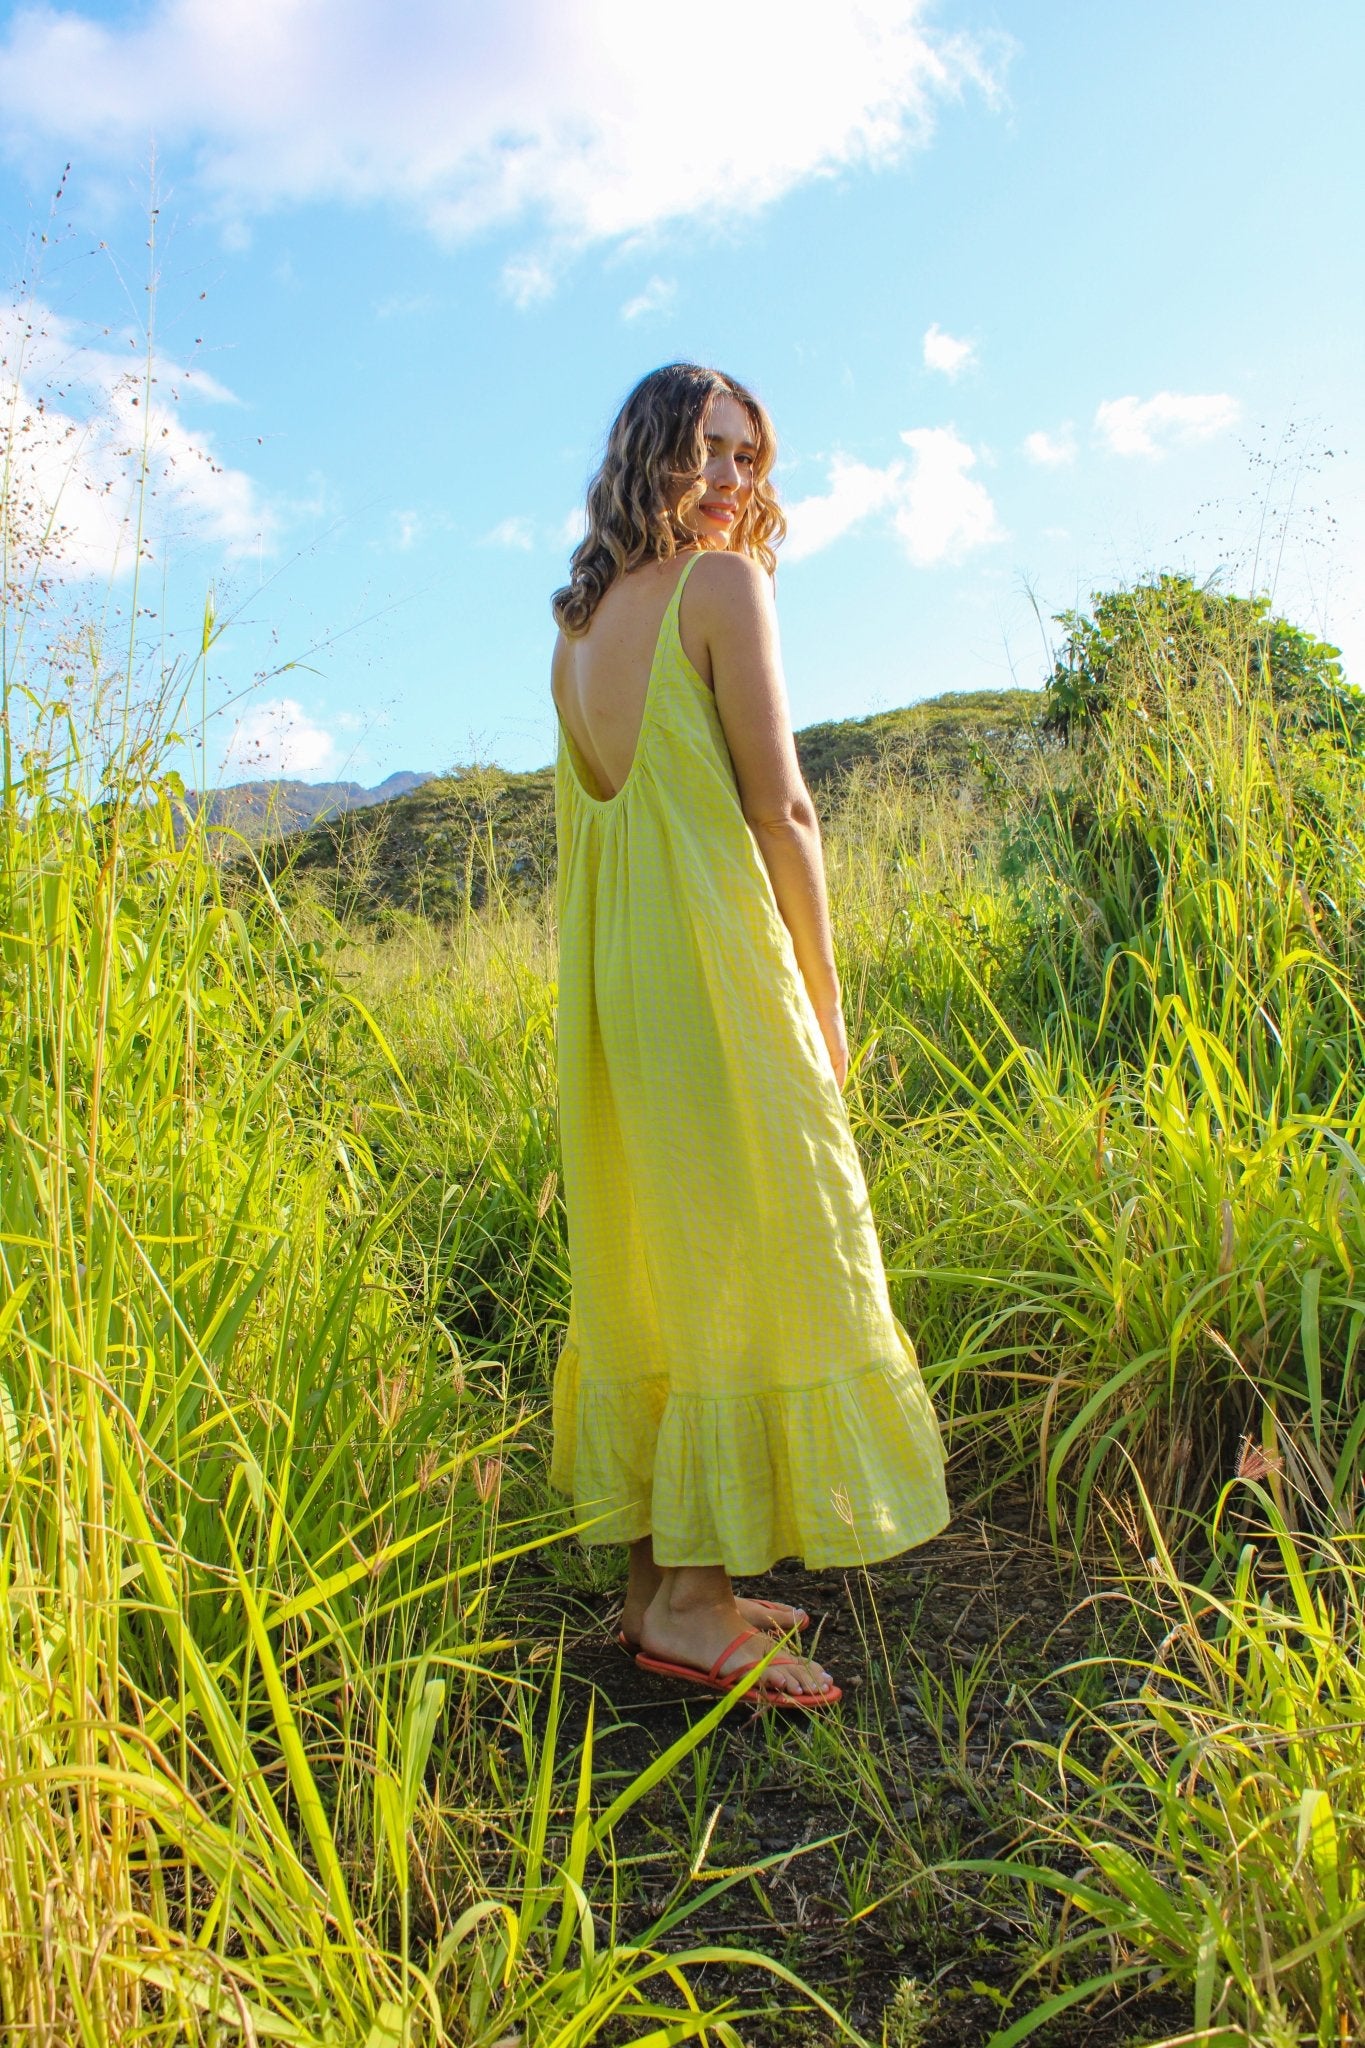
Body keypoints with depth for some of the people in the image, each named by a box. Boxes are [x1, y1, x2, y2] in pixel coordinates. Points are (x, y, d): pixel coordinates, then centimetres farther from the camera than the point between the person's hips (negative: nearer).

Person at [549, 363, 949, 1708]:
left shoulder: (576, 623, 17)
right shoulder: (722, 585, -5)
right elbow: (779, 806, -10)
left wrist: (609, 980, 19)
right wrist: (822, 993, -3)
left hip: (608, 980, 8)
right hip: (713, 957, -8)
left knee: (642, 1260, 11)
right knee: (751, 1256, -2)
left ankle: (656, 1576, 20)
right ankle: (694, 1600, 2)